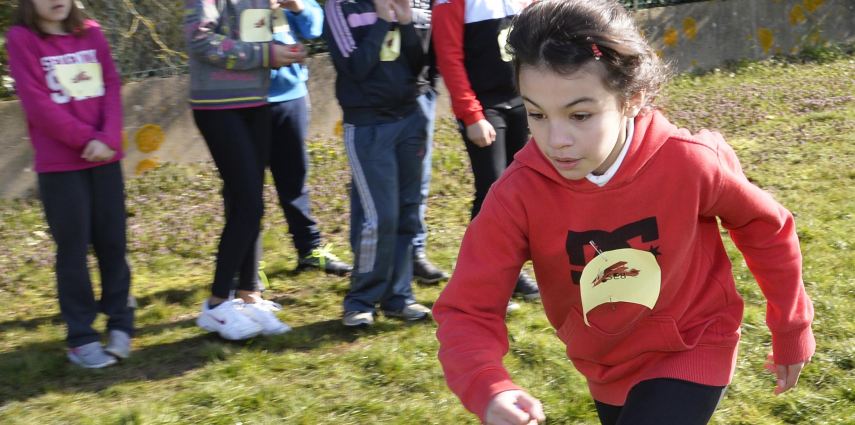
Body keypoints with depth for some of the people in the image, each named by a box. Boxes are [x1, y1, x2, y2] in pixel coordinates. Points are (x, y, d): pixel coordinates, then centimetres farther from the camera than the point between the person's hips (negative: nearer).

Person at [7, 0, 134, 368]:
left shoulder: (91, 33, 9)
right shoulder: (21, 38, -4)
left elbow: (112, 87, 3)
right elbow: (37, 104, -11)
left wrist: (107, 138, -12)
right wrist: (86, 138, -13)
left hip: (105, 158, 4)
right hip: (59, 164, -4)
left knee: (112, 243, 6)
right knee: (73, 248, 0)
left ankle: (120, 325, 18)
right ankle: (82, 339, 7)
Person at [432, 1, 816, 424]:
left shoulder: (688, 162, -27)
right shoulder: (517, 194, -25)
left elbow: (764, 225, -8)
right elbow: (467, 310, -23)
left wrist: (791, 329, 3)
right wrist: (488, 389, -44)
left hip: (692, 348, -3)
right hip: (607, 367, 3)